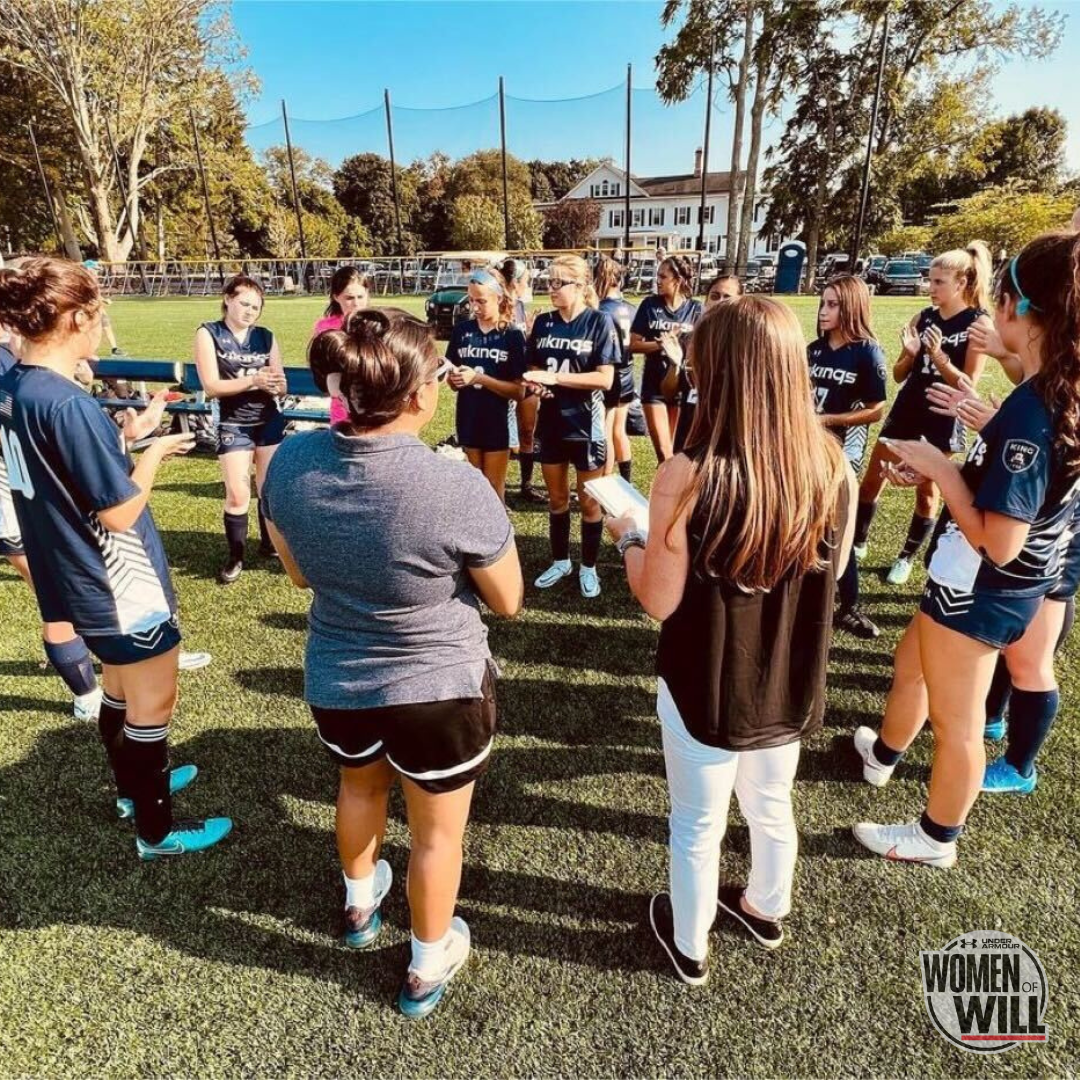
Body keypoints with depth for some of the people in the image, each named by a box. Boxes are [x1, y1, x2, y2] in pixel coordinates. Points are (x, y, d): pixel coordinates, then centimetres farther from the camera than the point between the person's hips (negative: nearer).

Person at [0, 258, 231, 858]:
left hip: (83, 582, 9)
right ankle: (157, 832, 26)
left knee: (122, 691, 27)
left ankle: (135, 788, 48)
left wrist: (126, 436, 7)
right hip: (124, 587, -9)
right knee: (152, 706, 9)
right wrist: (156, 451, -10)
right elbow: (120, 513, -24)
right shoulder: (67, 404, -28)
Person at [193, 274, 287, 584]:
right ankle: (235, 555, 11)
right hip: (233, 425, -3)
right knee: (237, 494, -5)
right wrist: (254, 380, -22)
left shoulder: (265, 337, 6)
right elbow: (212, 386, -12)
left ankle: (269, 543, 28)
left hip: (271, 421, 3)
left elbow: (282, 386, 5)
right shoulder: (208, 334, -4)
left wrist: (276, 383, -19)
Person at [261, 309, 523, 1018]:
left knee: (359, 786, 34)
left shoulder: (290, 462, -15)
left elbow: (300, 573, 2)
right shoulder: (458, 487, -29)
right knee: (439, 831, 21)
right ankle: (427, 968, 46)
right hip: (442, 690, -4)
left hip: (335, 684, 5)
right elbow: (509, 601, -13)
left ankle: (360, 905, 62)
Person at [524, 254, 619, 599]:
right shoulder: (543, 322, 4)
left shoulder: (599, 322, -10)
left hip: (585, 424, -4)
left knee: (589, 500, 8)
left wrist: (554, 378, -22)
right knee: (556, 497, 15)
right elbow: (534, 367, 12)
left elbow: (605, 378, -16)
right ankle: (560, 561, 31)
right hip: (551, 422, 5)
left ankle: (588, 567, 23)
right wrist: (535, 382, -12)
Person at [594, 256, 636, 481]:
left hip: (608, 379, -7)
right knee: (619, 431, 18)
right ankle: (626, 484, 28)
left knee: (605, 436, 1)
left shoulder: (602, 311, -16)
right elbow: (633, 343, 10)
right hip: (625, 378, 7)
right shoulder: (630, 309, 4)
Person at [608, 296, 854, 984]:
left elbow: (659, 600, -18)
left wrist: (627, 536, -1)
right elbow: (830, 572, 2)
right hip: (790, 690, 4)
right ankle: (766, 910, 57)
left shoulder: (688, 477, -27)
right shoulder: (834, 469, -13)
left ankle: (689, 945, 46)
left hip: (707, 693, -4)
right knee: (772, 806, 29)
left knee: (698, 826, 20)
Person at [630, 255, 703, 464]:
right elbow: (633, 344, -2)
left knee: (677, 451, 10)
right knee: (664, 453, -3)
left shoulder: (695, 308, -1)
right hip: (654, 386, 0)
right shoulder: (650, 304, -1)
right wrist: (660, 344, -16)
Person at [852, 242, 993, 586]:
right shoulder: (923, 317, 2)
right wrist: (910, 353, -14)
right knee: (872, 478, 7)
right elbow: (899, 375, 5)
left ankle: (907, 557, 22)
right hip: (906, 410, 4)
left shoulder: (979, 323, -9)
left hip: (943, 419, -4)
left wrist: (938, 355, -25)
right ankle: (857, 543, 22)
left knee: (927, 490, 8)